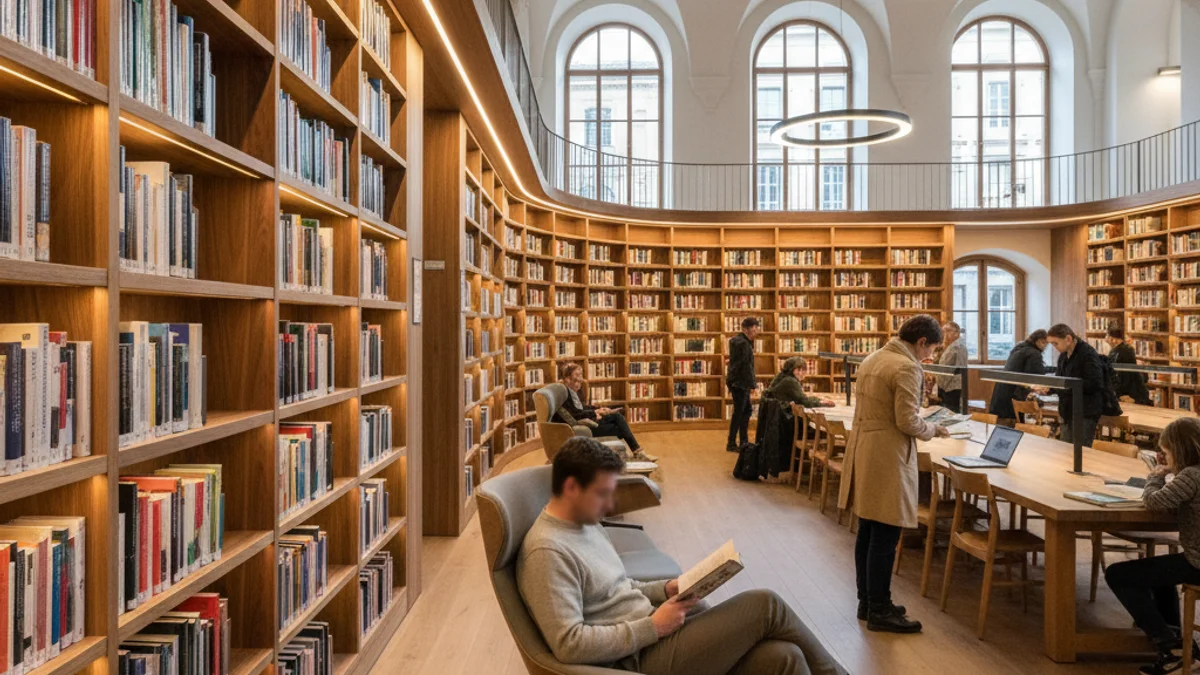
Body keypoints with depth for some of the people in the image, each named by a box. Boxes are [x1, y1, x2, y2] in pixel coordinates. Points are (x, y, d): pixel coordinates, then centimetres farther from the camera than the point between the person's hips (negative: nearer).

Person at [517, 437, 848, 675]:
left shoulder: (585, 524, 11)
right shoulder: (548, 551, -19)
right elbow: (569, 644, -25)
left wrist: (665, 589, 4)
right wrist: (652, 626, -19)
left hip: (649, 638, 9)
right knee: (765, 605, -9)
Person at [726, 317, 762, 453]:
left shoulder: (737, 340, 12)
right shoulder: (743, 343, -18)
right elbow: (746, 366, -20)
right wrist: (753, 384, -18)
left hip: (737, 381, 10)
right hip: (739, 383, -10)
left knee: (746, 410, 15)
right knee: (738, 412, -3)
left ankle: (744, 441, 22)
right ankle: (731, 444, 4)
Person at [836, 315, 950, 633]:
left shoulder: (872, 359, 13)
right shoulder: (907, 367, -15)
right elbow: (907, 421, -18)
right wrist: (933, 429, 0)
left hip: (862, 450, 9)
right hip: (886, 458, -9)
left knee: (867, 532, 16)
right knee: (885, 538, 0)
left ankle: (866, 601, 26)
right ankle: (879, 611, 9)